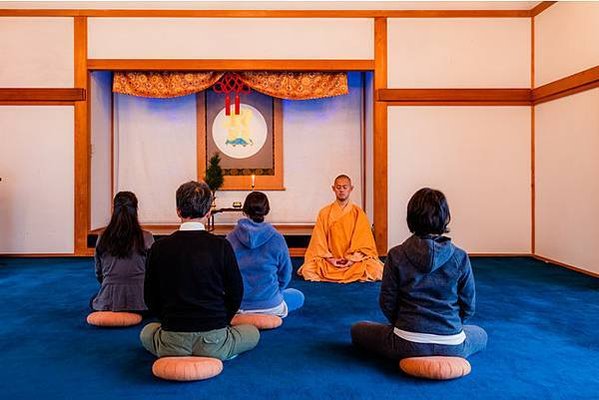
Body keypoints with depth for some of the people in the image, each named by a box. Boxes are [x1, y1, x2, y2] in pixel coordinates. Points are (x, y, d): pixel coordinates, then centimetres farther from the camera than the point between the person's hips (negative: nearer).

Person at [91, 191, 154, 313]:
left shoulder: (103, 238, -1)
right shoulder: (146, 238, -9)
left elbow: (98, 274, 10)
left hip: (107, 303, 3)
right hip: (138, 302, -2)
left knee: (93, 301, 36)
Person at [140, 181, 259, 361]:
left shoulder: (159, 248, -5)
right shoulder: (221, 246, -9)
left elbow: (151, 299, 4)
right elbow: (236, 293, -1)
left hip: (171, 343, 2)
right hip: (214, 342, -1)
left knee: (146, 332, 36)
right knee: (253, 333, 28)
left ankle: (177, 356, 13)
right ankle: (216, 355, 8)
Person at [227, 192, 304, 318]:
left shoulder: (231, 238, -7)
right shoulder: (276, 238, -11)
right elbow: (285, 275, -1)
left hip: (237, 306, 4)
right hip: (271, 305, -3)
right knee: (299, 296, 27)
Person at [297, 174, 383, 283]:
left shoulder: (358, 213, 4)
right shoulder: (324, 213, 5)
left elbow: (364, 240, -2)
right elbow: (319, 241, 1)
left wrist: (353, 258, -16)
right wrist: (329, 258, -13)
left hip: (355, 259, 0)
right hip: (330, 260, 0)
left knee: (375, 269, -29)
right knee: (308, 270, -27)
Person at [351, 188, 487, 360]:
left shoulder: (396, 255, -8)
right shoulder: (460, 257, -6)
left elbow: (387, 303, -4)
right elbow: (468, 306, 2)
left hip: (407, 345, -2)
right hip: (452, 347, 2)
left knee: (357, 330, 22)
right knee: (481, 335, 36)